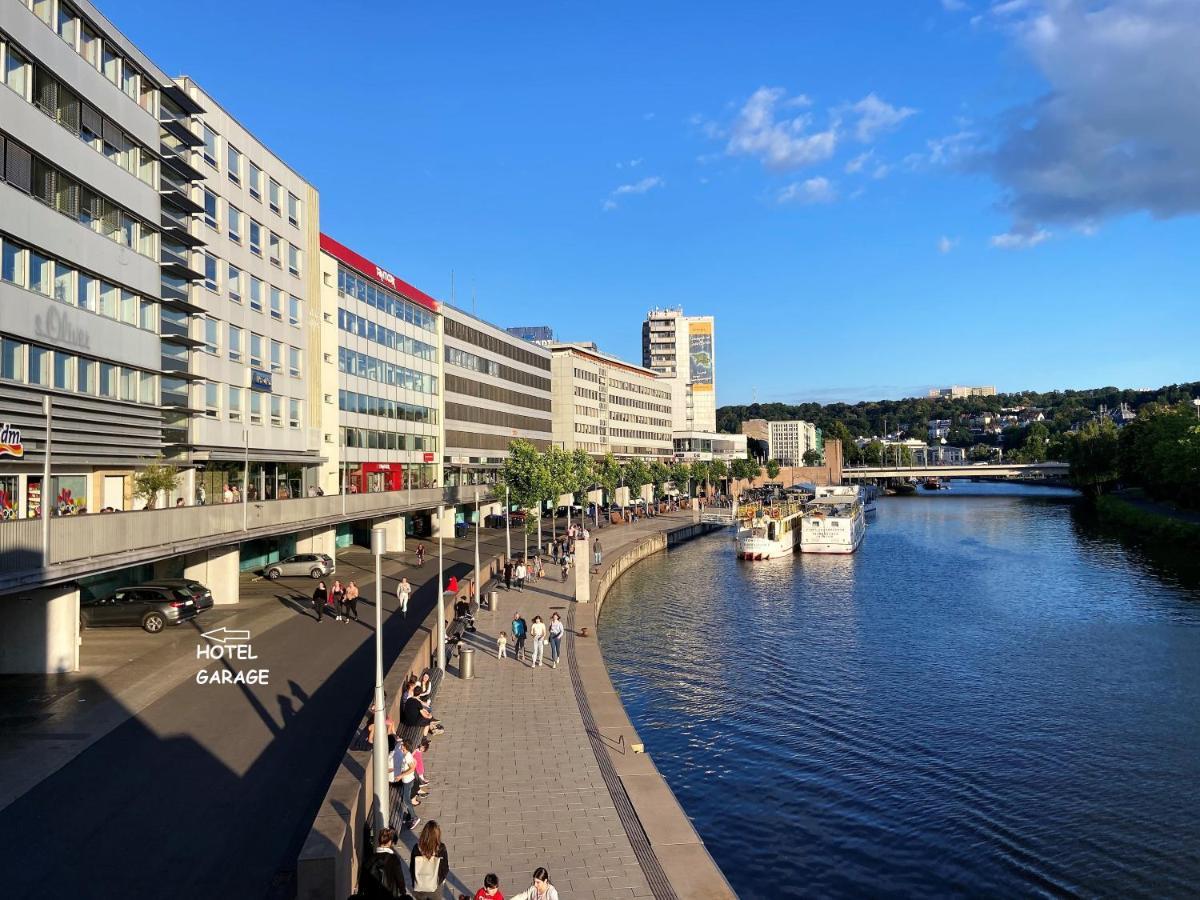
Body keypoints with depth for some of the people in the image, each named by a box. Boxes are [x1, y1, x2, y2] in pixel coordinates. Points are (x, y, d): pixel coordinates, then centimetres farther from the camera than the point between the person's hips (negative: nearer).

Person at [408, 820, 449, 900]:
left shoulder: (417, 848, -20)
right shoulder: (441, 849, -22)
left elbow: (411, 868, -8)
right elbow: (445, 869, -11)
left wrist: (415, 882, 10)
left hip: (419, 887, 1)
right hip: (435, 888, -1)